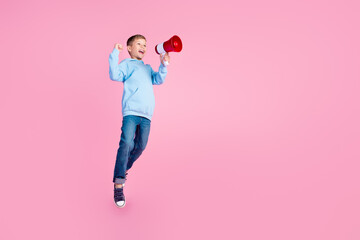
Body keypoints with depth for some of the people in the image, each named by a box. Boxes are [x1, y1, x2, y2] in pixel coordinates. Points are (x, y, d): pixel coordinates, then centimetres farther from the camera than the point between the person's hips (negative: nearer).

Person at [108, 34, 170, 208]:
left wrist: (163, 65, 2)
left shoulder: (147, 68, 29)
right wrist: (115, 54, -10)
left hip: (146, 114, 6)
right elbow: (115, 75, -6)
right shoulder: (126, 64, 11)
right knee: (126, 143, -21)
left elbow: (158, 80, 16)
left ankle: (122, 171, 26)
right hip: (131, 111, -6)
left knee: (140, 146, 2)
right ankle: (118, 187, -19)